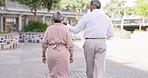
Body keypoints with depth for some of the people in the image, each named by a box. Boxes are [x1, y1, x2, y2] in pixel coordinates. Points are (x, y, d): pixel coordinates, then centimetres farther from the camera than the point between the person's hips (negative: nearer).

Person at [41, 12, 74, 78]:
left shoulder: (49, 29, 4)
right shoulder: (65, 29, 0)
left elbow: (44, 43, 1)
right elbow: (70, 44, -4)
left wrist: (43, 55, 9)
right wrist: (71, 55, 6)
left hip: (51, 53, 2)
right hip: (62, 53, -2)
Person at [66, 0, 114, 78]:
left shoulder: (87, 16, 1)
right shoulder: (107, 18, 9)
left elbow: (76, 30, 3)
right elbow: (110, 34, 10)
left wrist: (67, 25, 20)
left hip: (89, 42, -1)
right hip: (101, 43, 1)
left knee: (89, 66, 15)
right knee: (99, 68, -1)